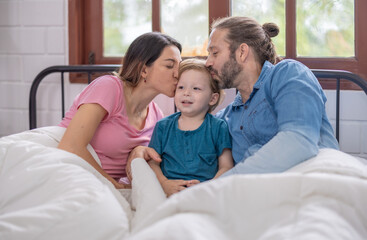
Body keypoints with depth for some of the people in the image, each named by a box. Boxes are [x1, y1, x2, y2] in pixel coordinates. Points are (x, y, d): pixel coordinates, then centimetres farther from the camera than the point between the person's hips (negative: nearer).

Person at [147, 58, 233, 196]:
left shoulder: (218, 128, 8)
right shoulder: (163, 127, 14)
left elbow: (226, 167, 4)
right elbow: (152, 162, 10)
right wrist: (165, 184, -11)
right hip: (169, 192, 3)